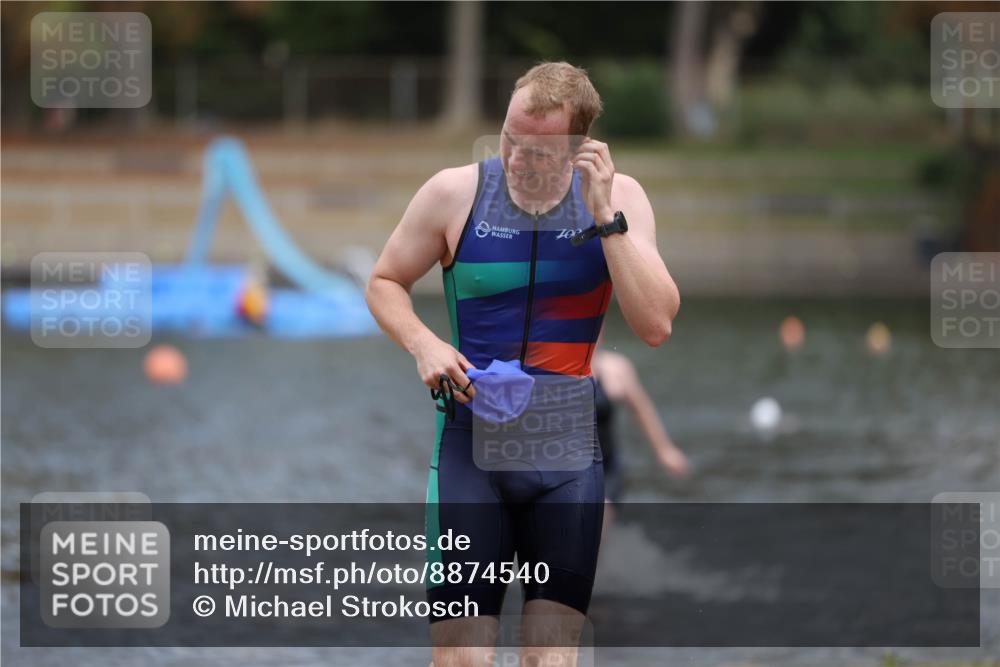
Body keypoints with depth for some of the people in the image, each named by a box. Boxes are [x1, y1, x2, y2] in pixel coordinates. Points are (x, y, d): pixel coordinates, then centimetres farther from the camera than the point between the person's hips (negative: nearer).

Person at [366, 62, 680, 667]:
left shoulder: (618, 199, -2)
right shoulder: (455, 193, -3)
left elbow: (656, 324, -11)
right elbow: (384, 283, 11)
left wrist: (606, 218, -17)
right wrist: (423, 345, -9)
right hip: (470, 443, -1)